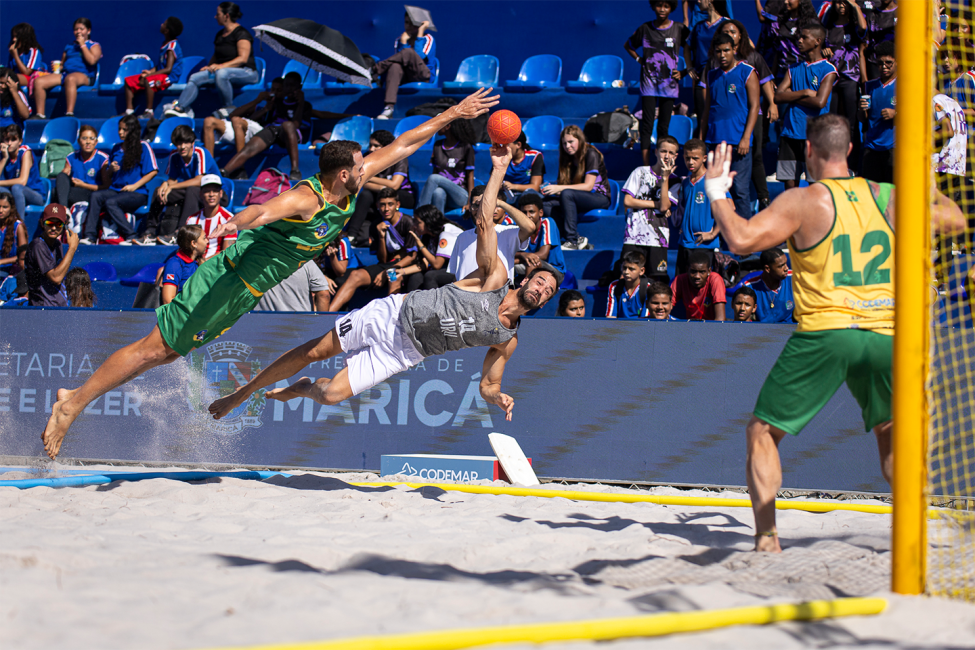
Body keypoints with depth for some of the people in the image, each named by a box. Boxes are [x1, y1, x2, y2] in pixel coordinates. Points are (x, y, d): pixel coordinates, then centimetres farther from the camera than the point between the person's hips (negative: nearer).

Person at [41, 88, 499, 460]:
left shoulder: (350, 189, 2)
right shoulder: (306, 199, -23)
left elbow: (401, 146, 8)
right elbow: (265, 211, -44)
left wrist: (452, 115, 8)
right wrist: (236, 222, -66)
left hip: (246, 293, 9)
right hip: (228, 279, -9)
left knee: (168, 353, 12)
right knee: (156, 348, -7)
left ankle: (75, 400, 18)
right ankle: (72, 404, 0)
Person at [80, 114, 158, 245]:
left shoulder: (143, 146, 2)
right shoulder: (116, 148, 20)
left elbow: (153, 171, -6)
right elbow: (106, 182, 23)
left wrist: (135, 186, -12)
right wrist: (109, 170, -1)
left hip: (137, 194, -6)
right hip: (115, 190, 6)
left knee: (111, 202, -32)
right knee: (95, 196, -23)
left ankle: (131, 237, -29)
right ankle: (89, 235, -31)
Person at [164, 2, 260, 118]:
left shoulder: (241, 33, -10)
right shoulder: (220, 34, 16)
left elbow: (243, 58, -19)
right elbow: (216, 56, 24)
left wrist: (221, 66, -27)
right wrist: (209, 67, 3)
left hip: (247, 73, -8)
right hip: (222, 70, 8)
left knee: (221, 73, -40)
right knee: (195, 77, -11)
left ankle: (229, 108, -24)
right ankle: (179, 108, -23)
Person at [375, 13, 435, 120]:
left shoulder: (428, 39, 11)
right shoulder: (399, 40, 20)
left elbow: (419, 57, -8)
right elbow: (398, 58, 4)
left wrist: (420, 34, -5)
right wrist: (403, 42, -5)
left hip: (422, 77, -2)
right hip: (404, 78, 3)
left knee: (408, 52, -31)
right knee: (395, 66, -36)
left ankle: (376, 69, -26)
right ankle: (389, 108, -51)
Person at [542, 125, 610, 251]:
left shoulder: (591, 154, -10)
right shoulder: (568, 158, 13)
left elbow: (588, 186, -18)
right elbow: (565, 184, 9)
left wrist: (560, 188, -24)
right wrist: (551, 189, -14)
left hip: (600, 197, -7)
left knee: (567, 194, -36)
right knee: (547, 204, -20)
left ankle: (573, 241, -37)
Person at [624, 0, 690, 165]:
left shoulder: (680, 29, 1)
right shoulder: (645, 28, 3)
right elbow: (627, 45, 19)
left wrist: (683, 72, -2)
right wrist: (639, 60, 6)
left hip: (669, 84, 1)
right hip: (649, 83, -1)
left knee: (664, 127, 5)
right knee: (647, 125, -7)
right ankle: (646, 166, -11)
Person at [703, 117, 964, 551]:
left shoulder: (804, 200, -3)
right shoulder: (887, 197, 10)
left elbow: (741, 240, -12)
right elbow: (955, 221, 23)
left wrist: (716, 193, 3)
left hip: (824, 333, -4)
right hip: (884, 334, 4)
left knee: (763, 433, 9)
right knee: (890, 434, 26)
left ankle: (767, 537, -1)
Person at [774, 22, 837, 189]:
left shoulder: (828, 69, -2)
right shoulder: (794, 69, 14)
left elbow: (819, 102, -14)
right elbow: (778, 96, 3)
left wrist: (792, 96, -4)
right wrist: (804, 92, -9)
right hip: (790, 132, 5)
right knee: (790, 183, 5)